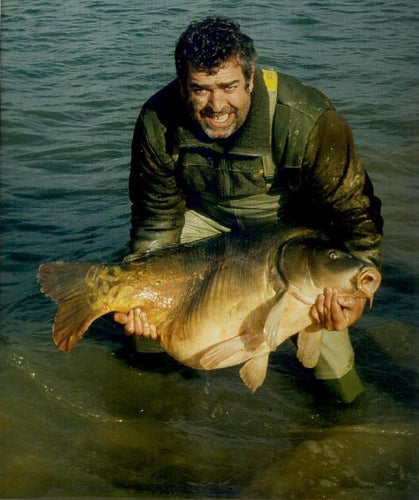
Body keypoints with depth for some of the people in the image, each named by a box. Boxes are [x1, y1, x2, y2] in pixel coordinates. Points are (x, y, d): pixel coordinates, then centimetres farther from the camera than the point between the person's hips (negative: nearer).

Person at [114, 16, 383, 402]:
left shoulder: (307, 122, -36)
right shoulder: (158, 123, -26)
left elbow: (355, 212, -28)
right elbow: (157, 215, -14)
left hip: (293, 222, -3)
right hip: (207, 215, 3)